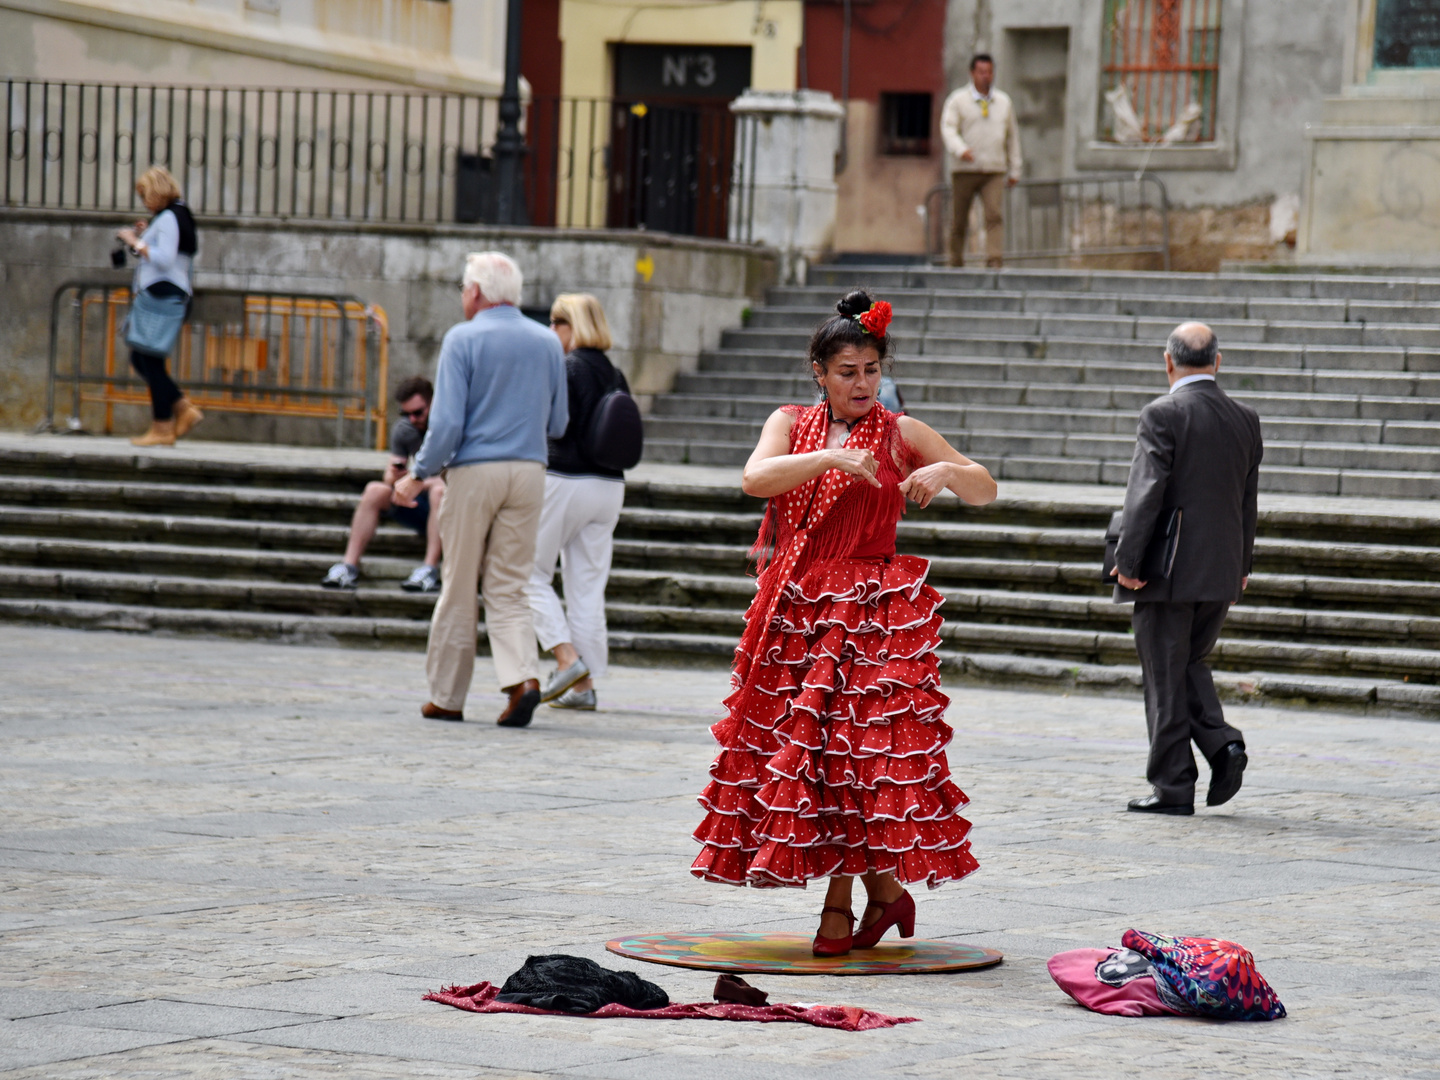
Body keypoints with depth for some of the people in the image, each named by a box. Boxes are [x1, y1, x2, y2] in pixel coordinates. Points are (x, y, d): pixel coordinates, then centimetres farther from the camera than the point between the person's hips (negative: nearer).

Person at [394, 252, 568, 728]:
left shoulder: (463, 339, -6)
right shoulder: (547, 342, 8)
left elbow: (447, 422, -12)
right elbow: (557, 424, 13)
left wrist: (418, 475, -2)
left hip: (474, 471, -3)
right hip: (529, 471, 4)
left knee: (458, 588, 7)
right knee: (508, 589, 7)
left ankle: (447, 696, 13)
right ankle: (524, 676, -15)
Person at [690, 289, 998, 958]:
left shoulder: (899, 433, 6)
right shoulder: (790, 424, 11)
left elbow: (985, 491, 7)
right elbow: (755, 478, -9)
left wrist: (946, 472, -14)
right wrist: (829, 457, -21)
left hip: (869, 608, -3)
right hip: (793, 608, 3)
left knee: (846, 745, -10)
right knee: (790, 745, 0)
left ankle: (840, 905, 0)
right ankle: (884, 890, 11)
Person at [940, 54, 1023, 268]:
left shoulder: (1004, 101, 15)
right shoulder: (957, 100, 4)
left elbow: (1012, 136, 20)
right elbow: (948, 129, -9)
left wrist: (1015, 170, 17)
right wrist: (961, 150, -28)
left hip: (994, 172, 1)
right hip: (965, 170, -1)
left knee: (995, 216, -17)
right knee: (959, 221, 3)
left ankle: (995, 261, -25)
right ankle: (956, 264, 16)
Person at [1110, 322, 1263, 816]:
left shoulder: (1162, 414, -12)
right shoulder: (1245, 419, 7)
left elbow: (1146, 492, -17)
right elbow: (1248, 500, 13)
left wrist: (1127, 560, -13)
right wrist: (1241, 564, 21)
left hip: (1169, 571, -6)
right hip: (1221, 571, 6)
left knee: (1165, 678, 1)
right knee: (1189, 664, 21)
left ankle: (1173, 787, 4)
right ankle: (1222, 742, 1)